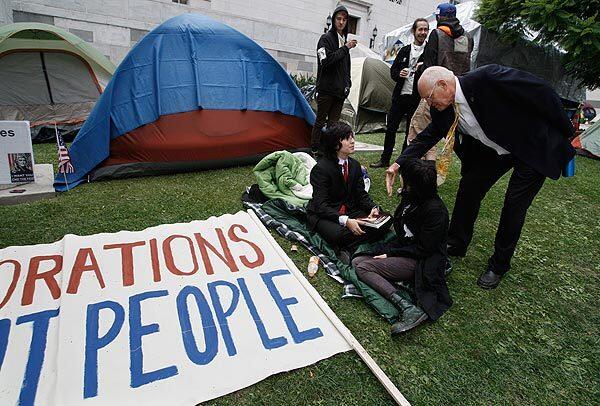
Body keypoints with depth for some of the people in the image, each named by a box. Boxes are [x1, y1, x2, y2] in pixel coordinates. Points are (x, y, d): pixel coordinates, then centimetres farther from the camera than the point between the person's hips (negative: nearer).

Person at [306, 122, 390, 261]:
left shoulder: (355, 165, 5)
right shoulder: (321, 168, -17)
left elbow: (361, 193, 9)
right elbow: (321, 205, -23)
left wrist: (373, 208, -13)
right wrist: (345, 221, -34)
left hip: (349, 211, 7)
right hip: (322, 215, -7)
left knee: (385, 222, -14)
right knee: (338, 233, -41)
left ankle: (348, 248, -21)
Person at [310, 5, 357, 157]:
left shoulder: (344, 40, 17)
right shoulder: (326, 38, -4)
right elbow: (326, 61, -19)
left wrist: (347, 83, 16)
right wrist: (345, 48, -16)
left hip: (340, 90, 7)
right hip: (326, 89, -6)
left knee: (334, 123, 8)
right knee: (320, 121, -1)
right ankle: (315, 152, 7)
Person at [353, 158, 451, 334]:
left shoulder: (435, 210, -21)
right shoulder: (411, 199, 5)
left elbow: (423, 249, -18)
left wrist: (390, 253, -14)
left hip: (419, 261, -9)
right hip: (403, 249, 9)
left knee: (362, 267, -22)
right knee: (357, 261, -8)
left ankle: (409, 308, -27)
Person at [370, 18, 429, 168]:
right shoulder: (405, 50, 11)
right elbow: (393, 70, 14)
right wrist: (399, 74, -7)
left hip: (417, 98, -3)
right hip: (400, 96, 4)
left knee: (411, 132, 3)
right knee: (391, 128, 6)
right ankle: (385, 159, 18)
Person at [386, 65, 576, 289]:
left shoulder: (487, 77, -31)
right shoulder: (444, 110, -12)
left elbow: (542, 91, -23)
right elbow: (427, 137, -2)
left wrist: (566, 134, -13)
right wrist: (398, 163, -16)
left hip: (535, 146, -6)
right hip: (495, 150, 6)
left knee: (514, 205, -5)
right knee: (468, 187, 5)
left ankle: (499, 265, 14)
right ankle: (455, 245, 24)